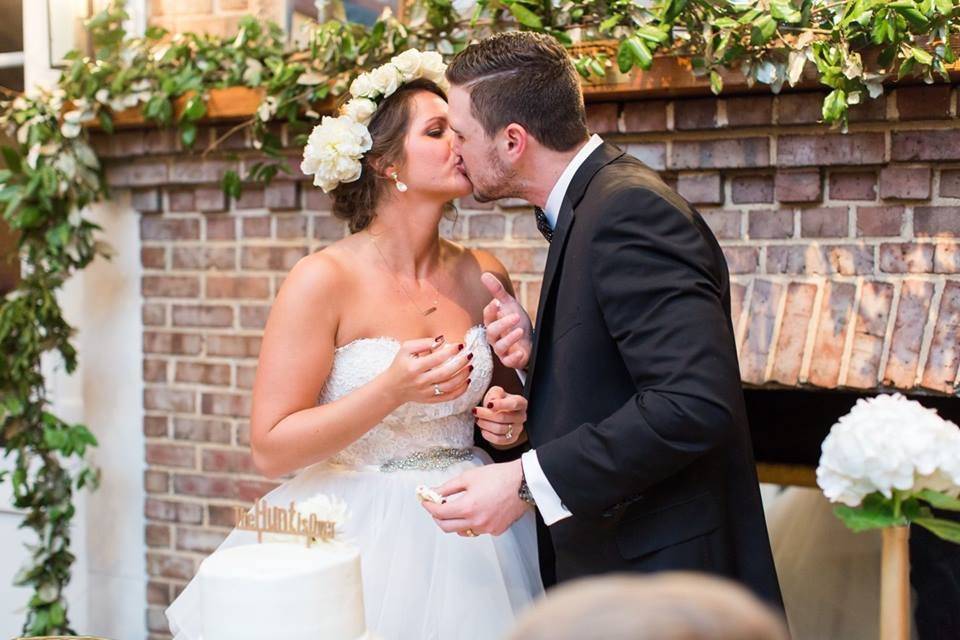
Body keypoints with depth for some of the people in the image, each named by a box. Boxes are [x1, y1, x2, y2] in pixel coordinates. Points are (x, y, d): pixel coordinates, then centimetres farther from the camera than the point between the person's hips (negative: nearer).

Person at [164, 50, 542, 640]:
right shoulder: (325, 280, -14)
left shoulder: (484, 276, 0)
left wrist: (512, 422, -6)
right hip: (365, 538, -4)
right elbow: (270, 449, -16)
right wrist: (392, 390, -26)